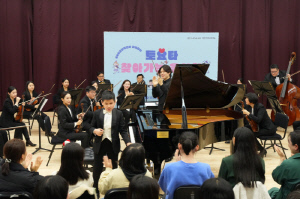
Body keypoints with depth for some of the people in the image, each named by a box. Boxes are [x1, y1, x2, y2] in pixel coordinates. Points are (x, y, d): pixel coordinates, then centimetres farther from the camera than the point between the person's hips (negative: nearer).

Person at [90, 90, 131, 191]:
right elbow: (92, 127, 4)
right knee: (97, 168, 10)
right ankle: (95, 188, 25)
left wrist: (127, 142, -18)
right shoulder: (97, 113, -4)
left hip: (113, 145, 0)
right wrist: (95, 131, -20)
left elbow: (123, 130, -4)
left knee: (114, 167, 12)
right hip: (100, 145, 0)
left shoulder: (118, 114, -5)